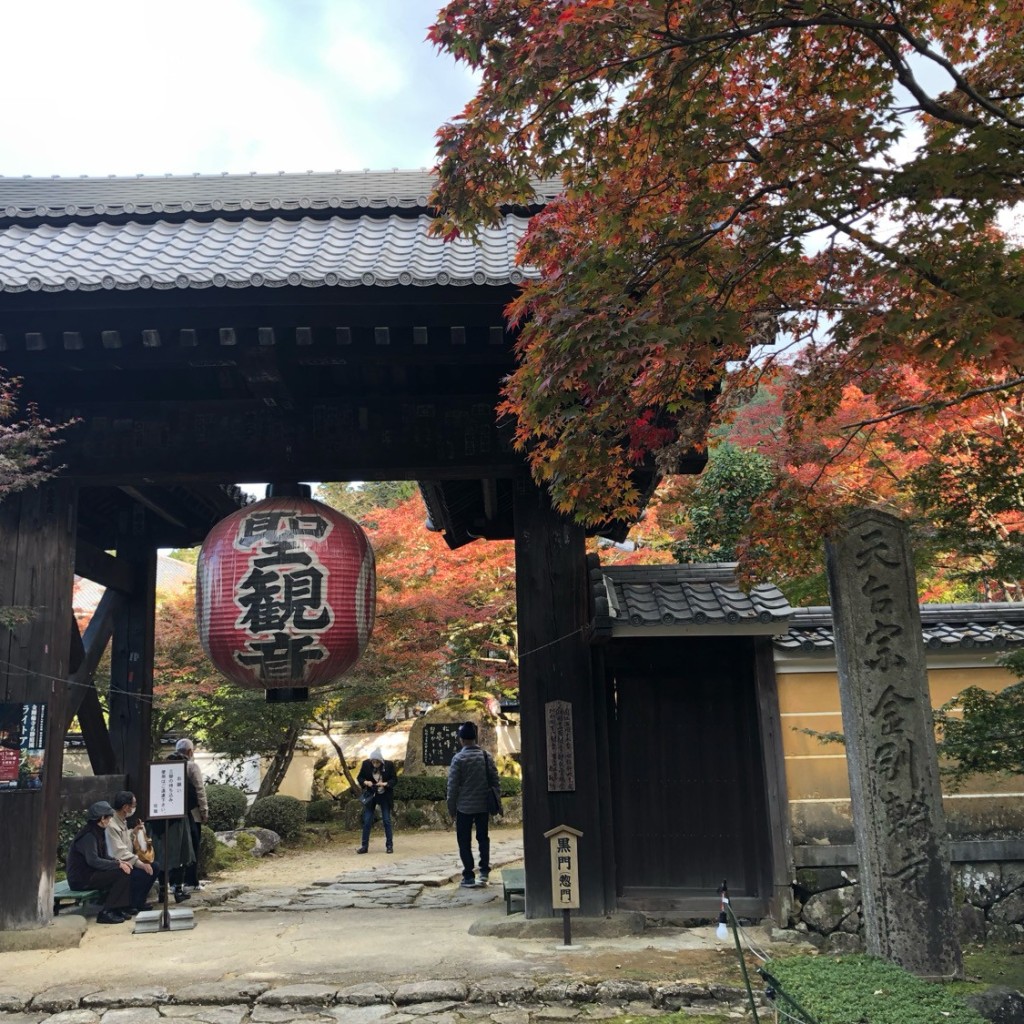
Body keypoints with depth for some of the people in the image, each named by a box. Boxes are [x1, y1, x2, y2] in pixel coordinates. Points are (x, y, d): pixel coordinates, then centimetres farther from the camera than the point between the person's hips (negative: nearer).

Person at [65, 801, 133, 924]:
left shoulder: (97, 832, 11)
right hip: (81, 879, -9)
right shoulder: (89, 835, -19)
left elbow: (103, 856, 15)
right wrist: (118, 864, -25)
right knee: (123, 874, -19)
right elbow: (93, 860, -29)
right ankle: (106, 913, -14)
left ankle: (114, 909, 3)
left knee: (126, 871, -2)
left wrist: (119, 862, -2)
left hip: (89, 873, 9)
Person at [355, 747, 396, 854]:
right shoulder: (366, 764, -14)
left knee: (387, 820, 2)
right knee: (367, 821, 2)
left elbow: (394, 779, -7)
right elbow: (359, 777, -1)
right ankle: (364, 846, 10)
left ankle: (389, 845, 11)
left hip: (385, 796, -1)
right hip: (370, 795, 1)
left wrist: (385, 784, -25)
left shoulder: (389, 765, -16)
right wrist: (365, 782, -22)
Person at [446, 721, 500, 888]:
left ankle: (469, 876, 7)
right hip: (483, 806, 4)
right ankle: (484, 871, 11)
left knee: (464, 841, 7)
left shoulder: (458, 758, -12)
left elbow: (452, 786, -10)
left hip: (465, 807, -4)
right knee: (483, 838, 17)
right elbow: (495, 780, 3)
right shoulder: (486, 756, 0)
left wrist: (451, 808, 0)